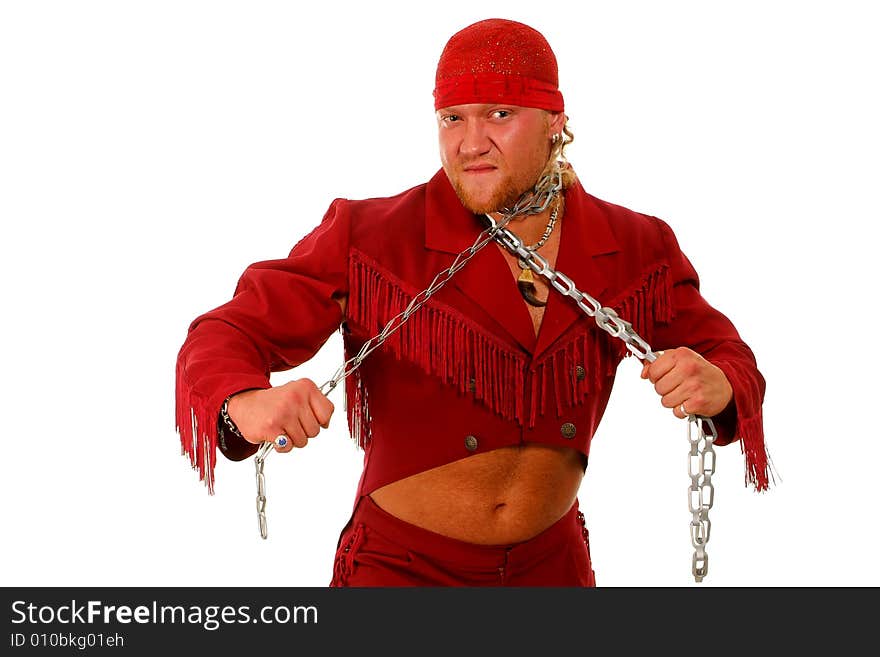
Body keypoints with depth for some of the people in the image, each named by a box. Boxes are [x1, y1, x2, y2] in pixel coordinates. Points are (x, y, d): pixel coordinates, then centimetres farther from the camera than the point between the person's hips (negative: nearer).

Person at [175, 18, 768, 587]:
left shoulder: (634, 250, -6)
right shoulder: (367, 242, -15)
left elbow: (724, 351, 1)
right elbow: (227, 335, -13)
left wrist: (717, 386, -24)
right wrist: (246, 404, -37)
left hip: (552, 562, 3)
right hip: (399, 567, -3)